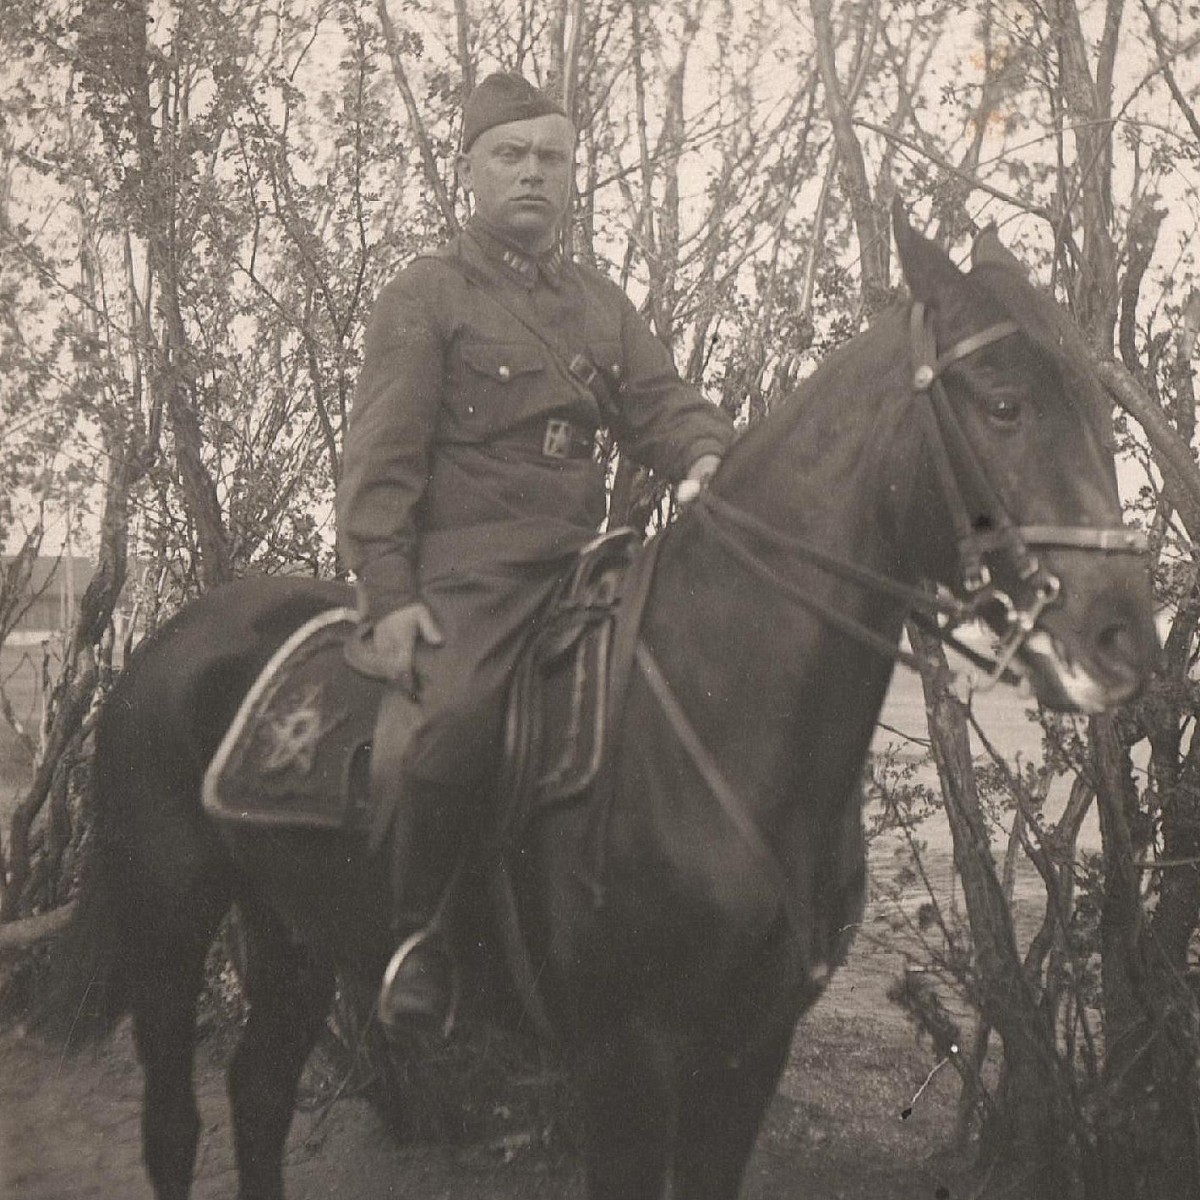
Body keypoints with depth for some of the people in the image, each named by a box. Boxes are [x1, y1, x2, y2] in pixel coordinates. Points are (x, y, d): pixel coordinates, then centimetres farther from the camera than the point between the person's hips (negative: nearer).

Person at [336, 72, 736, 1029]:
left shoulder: (603, 303, 21)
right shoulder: (426, 295, 3)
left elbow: (660, 401, 14)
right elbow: (382, 456, -4)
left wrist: (704, 457, -12)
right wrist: (388, 595, -13)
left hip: (582, 554, 6)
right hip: (469, 563, -6)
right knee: (461, 722, -30)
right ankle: (420, 931, -7)